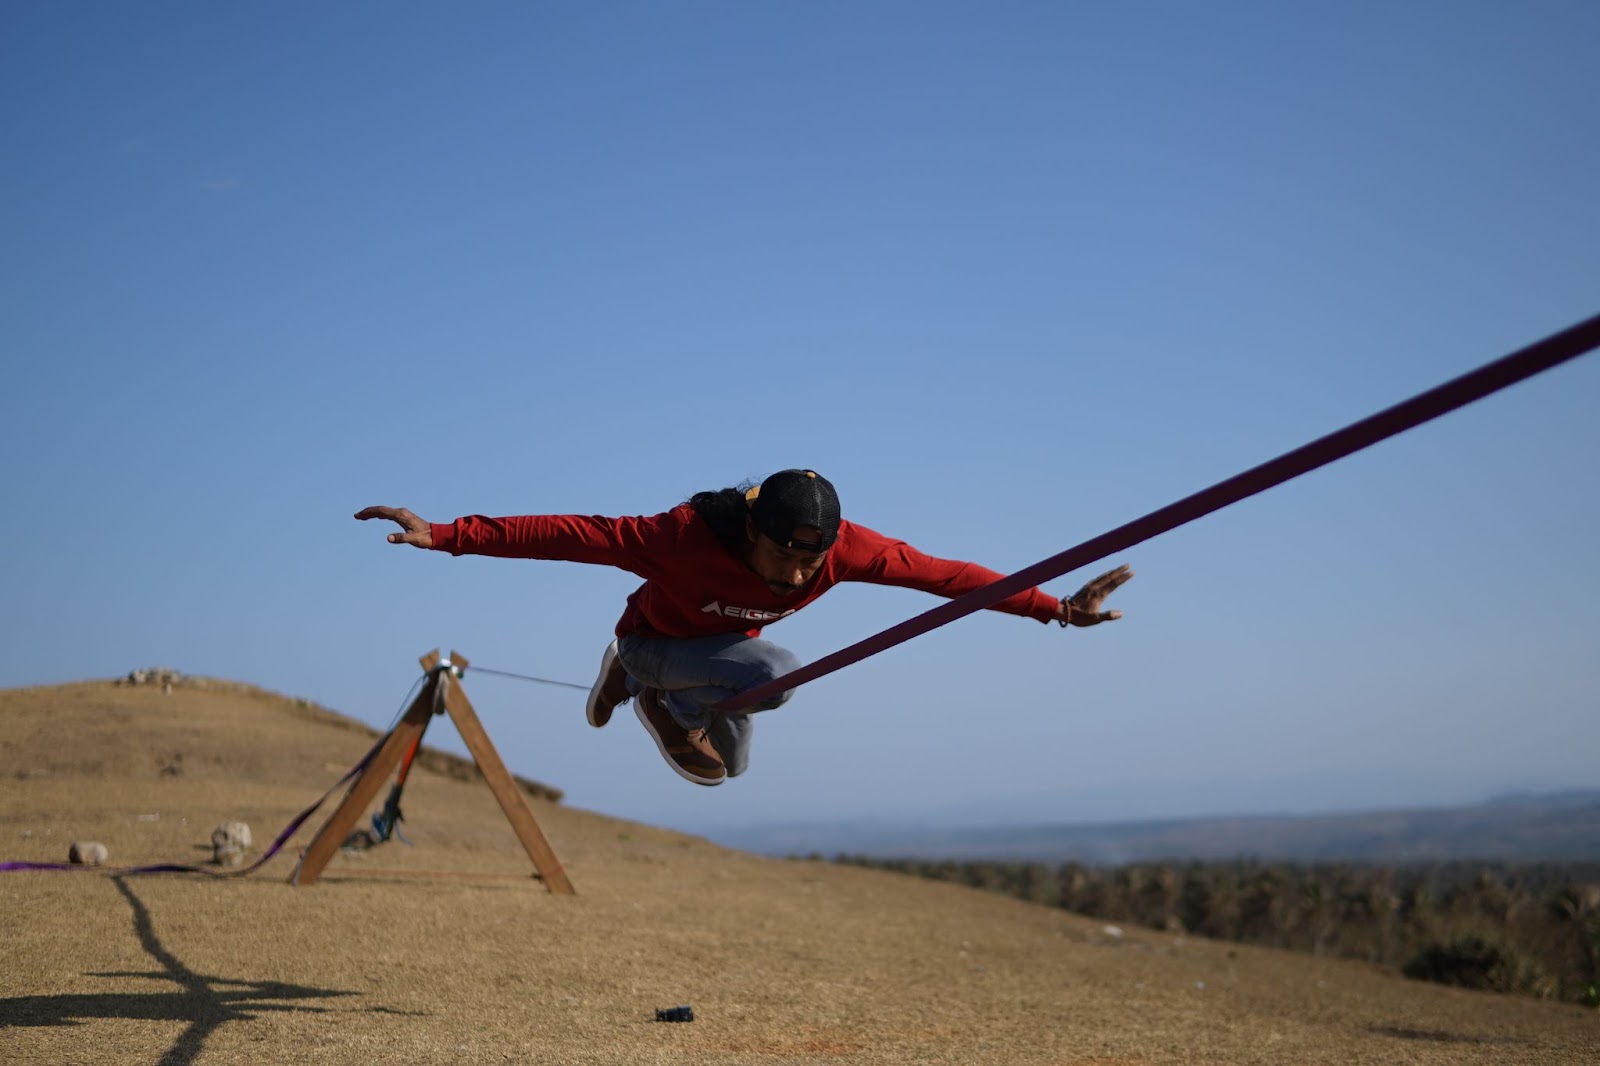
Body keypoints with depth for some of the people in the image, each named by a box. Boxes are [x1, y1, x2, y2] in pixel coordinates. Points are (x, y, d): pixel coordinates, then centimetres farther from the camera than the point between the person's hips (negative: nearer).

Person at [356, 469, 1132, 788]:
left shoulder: (847, 549, -34)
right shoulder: (688, 536, -45)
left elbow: (944, 575, -26)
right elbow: (568, 534, -44)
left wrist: (1052, 608, -25)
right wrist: (444, 536, -46)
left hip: (719, 648, 6)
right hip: (654, 640, -6)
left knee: (722, 768, 27)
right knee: (777, 672, -34)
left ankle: (633, 683, 43)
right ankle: (659, 700, -6)